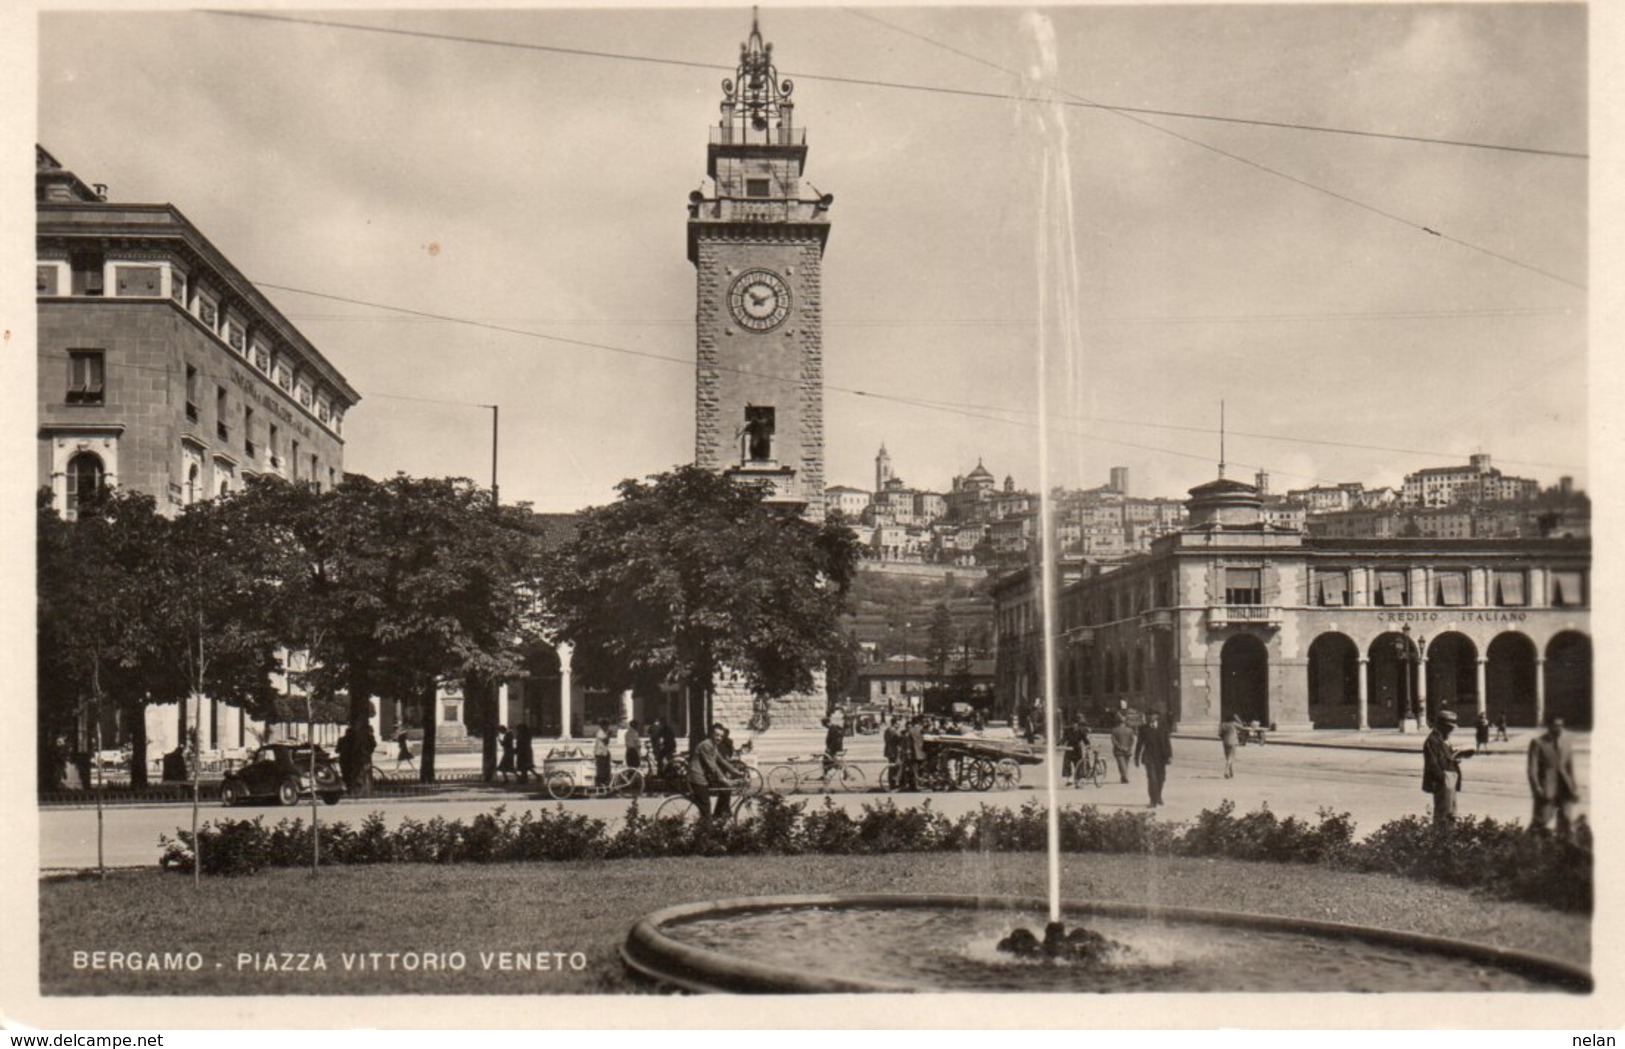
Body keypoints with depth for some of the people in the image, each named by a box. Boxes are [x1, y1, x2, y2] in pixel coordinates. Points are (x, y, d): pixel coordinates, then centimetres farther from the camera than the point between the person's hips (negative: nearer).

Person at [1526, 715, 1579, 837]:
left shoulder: (1567, 743, 10)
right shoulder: (1538, 743, -3)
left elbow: (1571, 768, 13)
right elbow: (1532, 770, -6)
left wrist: (1574, 789, 3)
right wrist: (1538, 790, -15)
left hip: (1565, 790, 4)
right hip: (1546, 792, -4)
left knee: (1567, 824, -2)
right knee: (1540, 824, -3)